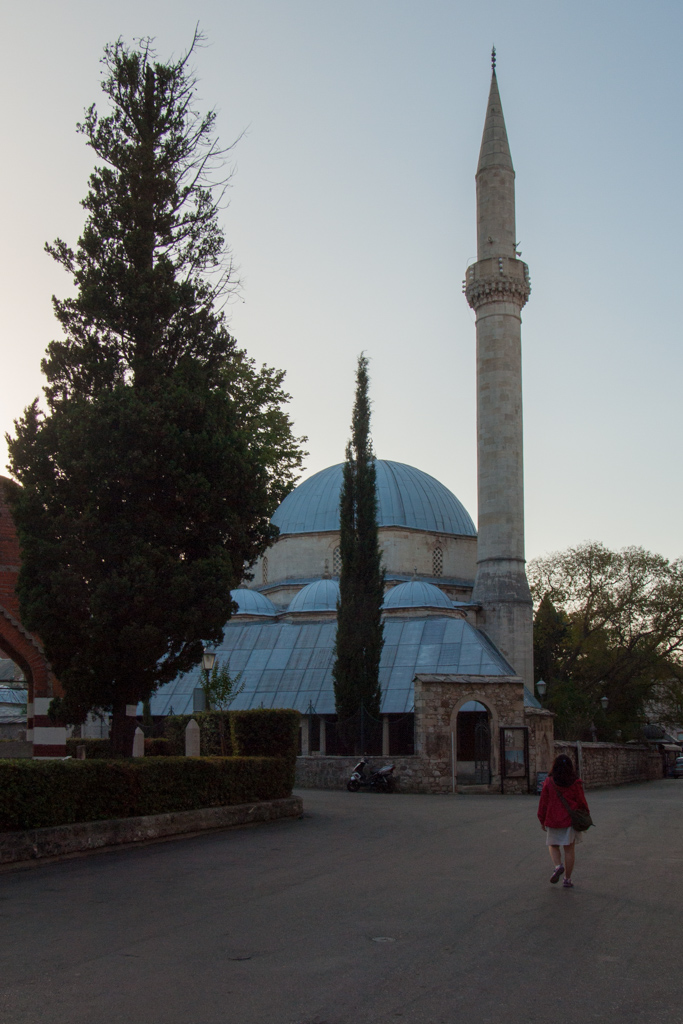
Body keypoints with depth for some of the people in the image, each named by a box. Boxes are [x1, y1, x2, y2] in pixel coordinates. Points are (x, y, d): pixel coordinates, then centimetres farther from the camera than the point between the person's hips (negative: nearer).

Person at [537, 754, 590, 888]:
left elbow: (543, 803, 0)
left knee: (553, 845, 17)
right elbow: (581, 802, 0)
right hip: (571, 820, 0)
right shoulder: (575, 783, -4)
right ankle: (567, 879, 10)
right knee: (570, 849, 9)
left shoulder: (549, 782, -4)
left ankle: (557, 866, -10)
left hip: (553, 820, 0)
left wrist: (542, 821, 10)